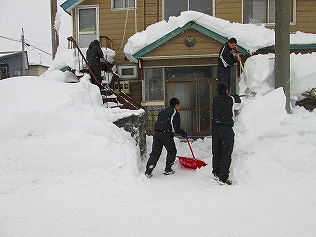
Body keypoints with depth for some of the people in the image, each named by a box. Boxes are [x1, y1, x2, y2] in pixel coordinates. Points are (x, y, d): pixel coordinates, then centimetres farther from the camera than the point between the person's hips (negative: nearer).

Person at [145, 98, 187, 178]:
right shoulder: (175, 112, 2)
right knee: (172, 151, 14)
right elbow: (175, 126, -7)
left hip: (156, 132, 6)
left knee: (155, 152, 6)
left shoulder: (162, 111, 25)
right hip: (166, 134, -6)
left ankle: (148, 171, 0)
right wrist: (182, 132, 11)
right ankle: (168, 170, 18)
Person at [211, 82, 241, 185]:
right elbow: (238, 100, 17)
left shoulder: (214, 100, 9)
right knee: (226, 153, -3)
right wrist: (236, 96, 44)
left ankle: (216, 173, 26)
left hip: (215, 127, 5)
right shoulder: (230, 99, -2)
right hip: (226, 127, -5)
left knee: (216, 151, 13)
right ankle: (223, 178, -4)